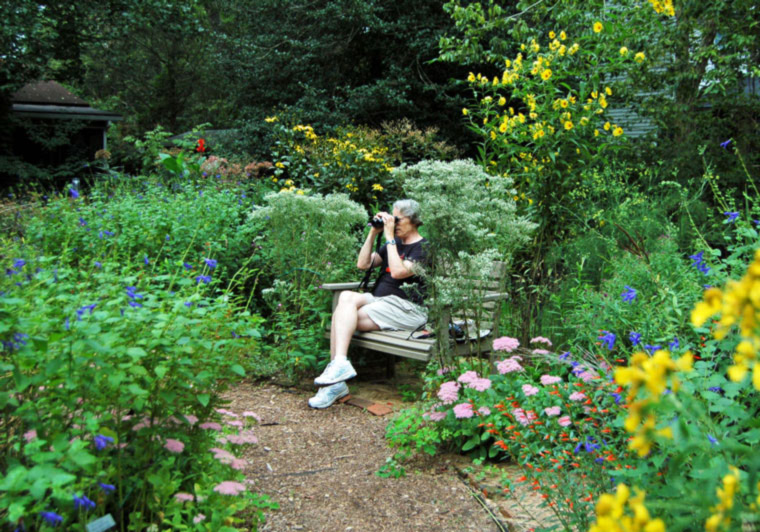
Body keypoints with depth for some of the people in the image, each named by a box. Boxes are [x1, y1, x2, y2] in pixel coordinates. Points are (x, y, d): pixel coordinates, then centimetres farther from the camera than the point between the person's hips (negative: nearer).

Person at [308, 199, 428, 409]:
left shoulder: (423, 248, -4)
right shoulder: (394, 243, 22)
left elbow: (398, 271, -21)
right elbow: (363, 264, 13)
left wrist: (389, 237, -15)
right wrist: (373, 233, 6)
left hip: (405, 308, -7)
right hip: (378, 300, 8)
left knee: (343, 316, -23)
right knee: (346, 297, -22)